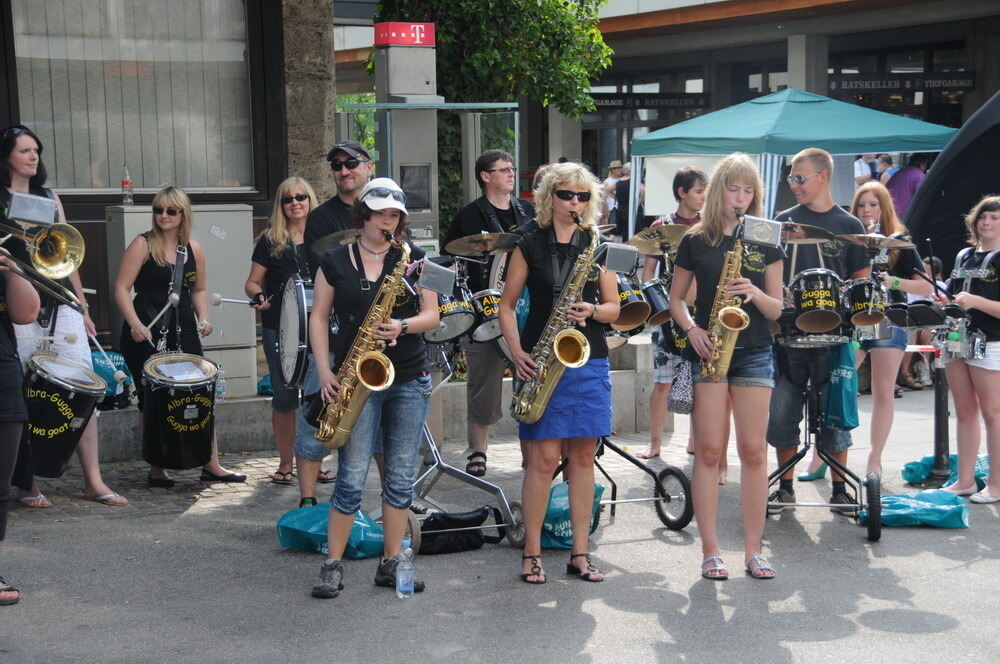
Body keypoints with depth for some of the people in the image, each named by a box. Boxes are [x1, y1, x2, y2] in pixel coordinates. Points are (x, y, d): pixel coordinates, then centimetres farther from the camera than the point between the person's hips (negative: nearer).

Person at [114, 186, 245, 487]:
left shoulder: (194, 250, 9)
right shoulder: (142, 245, -4)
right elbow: (122, 288, -9)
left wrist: (203, 318, 5)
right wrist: (135, 324, -20)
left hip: (183, 331, 4)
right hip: (147, 334, -4)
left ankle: (211, 465, 7)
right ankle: (157, 470, 13)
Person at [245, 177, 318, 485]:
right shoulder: (270, 241, 4)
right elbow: (252, 282, 6)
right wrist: (258, 295, -15)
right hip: (278, 327, -1)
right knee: (284, 395, 2)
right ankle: (285, 462, 13)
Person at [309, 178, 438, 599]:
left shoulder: (412, 257, 7)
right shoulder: (335, 261, 4)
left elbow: (431, 314, 4)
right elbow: (318, 318, 5)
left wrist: (403, 326, -16)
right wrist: (324, 370, -6)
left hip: (410, 379, 2)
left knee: (401, 477, 5)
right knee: (352, 478, -5)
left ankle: (391, 563, 14)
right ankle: (333, 566, 5)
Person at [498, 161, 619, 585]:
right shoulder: (530, 246, 3)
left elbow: (614, 307, 10)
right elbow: (506, 305, 5)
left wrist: (592, 311, -13)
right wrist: (518, 352, -8)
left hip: (588, 360, 2)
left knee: (582, 457, 4)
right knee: (544, 457, -5)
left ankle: (580, 553, 11)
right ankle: (532, 553, 4)